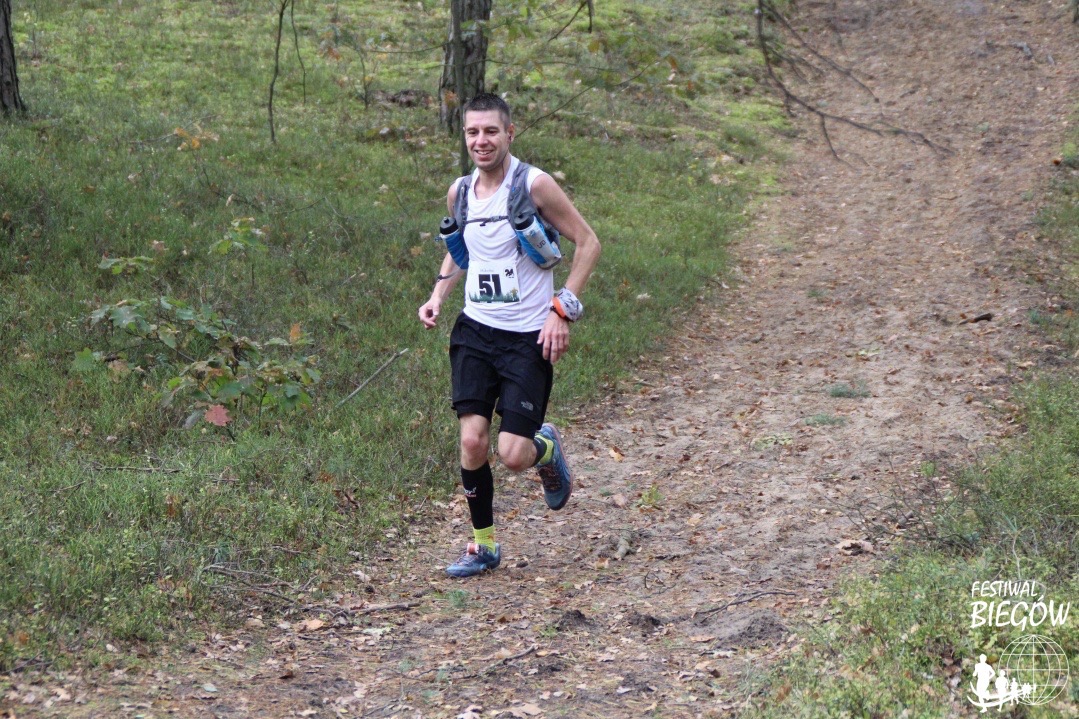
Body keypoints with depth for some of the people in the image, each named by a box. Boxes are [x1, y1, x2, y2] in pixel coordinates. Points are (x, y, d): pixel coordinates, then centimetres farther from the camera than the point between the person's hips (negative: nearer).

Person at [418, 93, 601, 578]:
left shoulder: (533, 184, -10)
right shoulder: (459, 192, 6)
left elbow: (588, 242, -6)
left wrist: (562, 309, -12)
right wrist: (438, 296, 7)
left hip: (529, 337, -4)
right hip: (475, 332, 4)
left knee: (513, 456, -10)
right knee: (472, 440, -7)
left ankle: (547, 447, 28)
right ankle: (483, 546, 12)